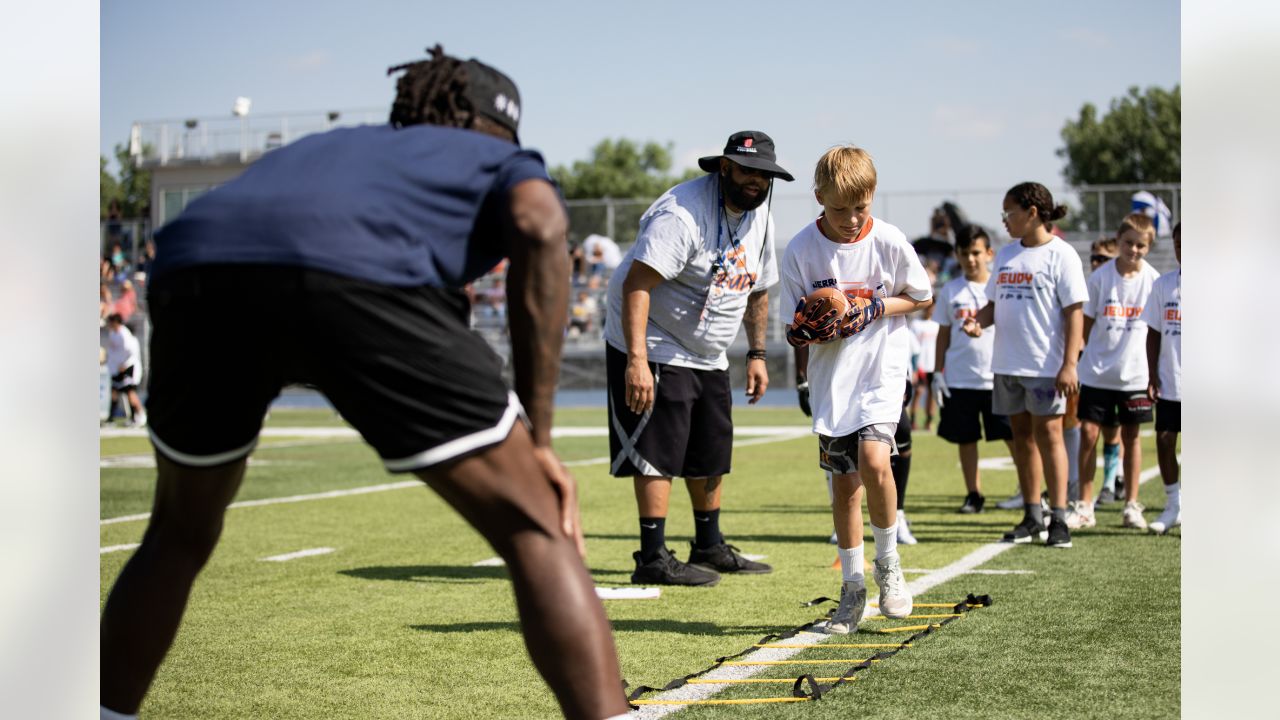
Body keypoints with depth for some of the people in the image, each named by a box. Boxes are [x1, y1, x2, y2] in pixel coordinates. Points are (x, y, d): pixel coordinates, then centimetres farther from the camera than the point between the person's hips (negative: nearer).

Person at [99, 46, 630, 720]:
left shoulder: (328, 146, 45)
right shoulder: (507, 165, 32)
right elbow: (540, 226, 7)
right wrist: (536, 436, 9)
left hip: (195, 260, 5)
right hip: (354, 270, -4)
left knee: (180, 534, 30)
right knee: (538, 532, 9)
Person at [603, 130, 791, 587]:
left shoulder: (760, 219, 4)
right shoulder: (681, 213, -25)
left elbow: (757, 290, 19)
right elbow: (636, 284, -31)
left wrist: (757, 353, 15)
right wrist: (636, 360, -37)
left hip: (708, 356, 9)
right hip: (655, 351, -9)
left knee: (710, 455, 15)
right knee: (658, 454, -10)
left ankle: (709, 548, 28)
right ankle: (653, 559, -6)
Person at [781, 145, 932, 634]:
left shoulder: (888, 241, -10)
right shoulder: (801, 250, -7)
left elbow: (920, 297, 5)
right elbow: (794, 328, -1)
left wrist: (874, 308, -12)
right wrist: (813, 329, -24)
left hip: (881, 369, -2)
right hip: (831, 377, 2)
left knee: (873, 462, -21)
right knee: (844, 482, 7)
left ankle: (888, 561, 2)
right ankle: (852, 587, 19)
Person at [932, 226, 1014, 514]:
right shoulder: (950, 292, 6)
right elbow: (943, 334, 10)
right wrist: (938, 373, 5)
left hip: (999, 377, -2)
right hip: (960, 379, 2)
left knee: (1015, 437, -4)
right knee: (965, 438, 7)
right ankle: (974, 494, 17)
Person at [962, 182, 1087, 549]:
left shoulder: (1060, 254, -7)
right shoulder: (1006, 254, 14)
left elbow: (1073, 311, -10)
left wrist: (1069, 364, -17)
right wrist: (979, 321, -5)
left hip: (1045, 364, -7)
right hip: (1008, 363, 7)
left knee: (1047, 432, -6)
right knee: (1021, 434, 11)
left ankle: (1058, 519, -2)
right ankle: (1032, 517, 20)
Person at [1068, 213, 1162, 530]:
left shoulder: (1153, 280, -1)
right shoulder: (1101, 276, -4)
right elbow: (1086, 322, 2)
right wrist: (1079, 358, -1)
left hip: (1134, 373, 1)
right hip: (1097, 371, -1)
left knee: (1131, 436, 8)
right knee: (1088, 433, -3)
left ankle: (1131, 505, 17)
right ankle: (1084, 506, 5)